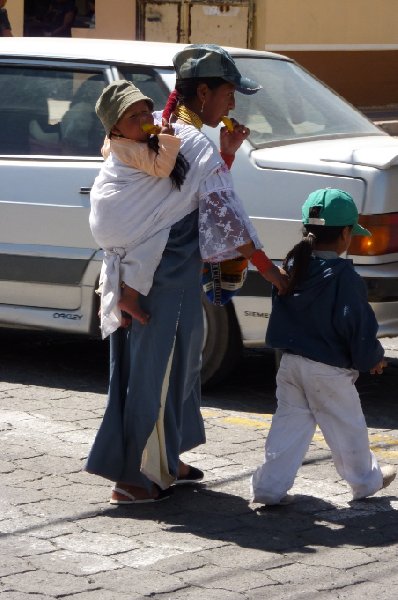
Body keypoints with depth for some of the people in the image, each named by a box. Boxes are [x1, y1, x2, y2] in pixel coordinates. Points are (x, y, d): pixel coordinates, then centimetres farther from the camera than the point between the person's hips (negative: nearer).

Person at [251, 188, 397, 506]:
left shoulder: (293, 266, 3)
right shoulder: (344, 277, -19)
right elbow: (359, 325, -16)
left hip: (290, 362, 6)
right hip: (329, 371, -6)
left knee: (290, 423, 10)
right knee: (347, 427, 12)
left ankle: (270, 485, 3)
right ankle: (366, 480, 29)